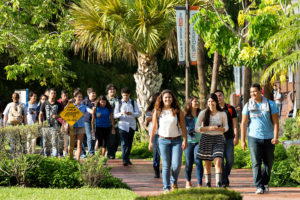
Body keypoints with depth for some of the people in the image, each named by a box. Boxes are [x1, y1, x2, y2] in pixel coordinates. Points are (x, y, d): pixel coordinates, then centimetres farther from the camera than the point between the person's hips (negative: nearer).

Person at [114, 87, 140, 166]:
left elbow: (138, 113, 0)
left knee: (130, 143, 7)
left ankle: (127, 158, 19)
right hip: (122, 125, -2)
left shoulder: (133, 102, 7)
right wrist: (121, 113, -21)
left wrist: (131, 113, -20)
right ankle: (125, 160, -14)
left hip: (132, 125, 2)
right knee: (124, 143, -11)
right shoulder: (118, 103, 4)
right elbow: (115, 115, 0)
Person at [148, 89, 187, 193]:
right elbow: (154, 128, 10)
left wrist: (185, 140, -4)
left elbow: (183, 127, 3)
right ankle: (166, 187, 5)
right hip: (163, 140, 1)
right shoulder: (157, 112, 5)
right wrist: (150, 141, 7)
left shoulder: (178, 111, 2)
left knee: (176, 164, -9)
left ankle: (174, 181, 20)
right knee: (166, 165, -1)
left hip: (176, 140, 0)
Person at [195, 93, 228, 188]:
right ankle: (208, 184, 16)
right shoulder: (203, 113, 0)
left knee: (218, 161, -16)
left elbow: (226, 127, 11)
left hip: (218, 138, -1)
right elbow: (197, 128, -1)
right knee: (207, 163, 6)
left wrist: (219, 128, -12)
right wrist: (208, 128, -16)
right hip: (206, 139, 1)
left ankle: (219, 184, -20)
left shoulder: (222, 114, 2)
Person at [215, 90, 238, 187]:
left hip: (229, 138, 1)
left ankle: (226, 176, 21)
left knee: (230, 160, -2)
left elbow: (235, 124, 7)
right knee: (220, 161, -6)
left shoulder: (230, 109, 8)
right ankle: (223, 181, -4)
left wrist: (236, 137, -1)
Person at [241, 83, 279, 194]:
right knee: (256, 163, -11)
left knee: (268, 163, 8)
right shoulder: (248, 106, 4)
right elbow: (243, 123, 6)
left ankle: (265, 182, 28)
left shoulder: (270, 104, 2)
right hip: (254, 138, -1)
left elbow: (275, 122, 0)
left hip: (268, 138, 1)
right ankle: (259, 186, -12)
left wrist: (275, 137, -12)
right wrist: (242, 140, 0)